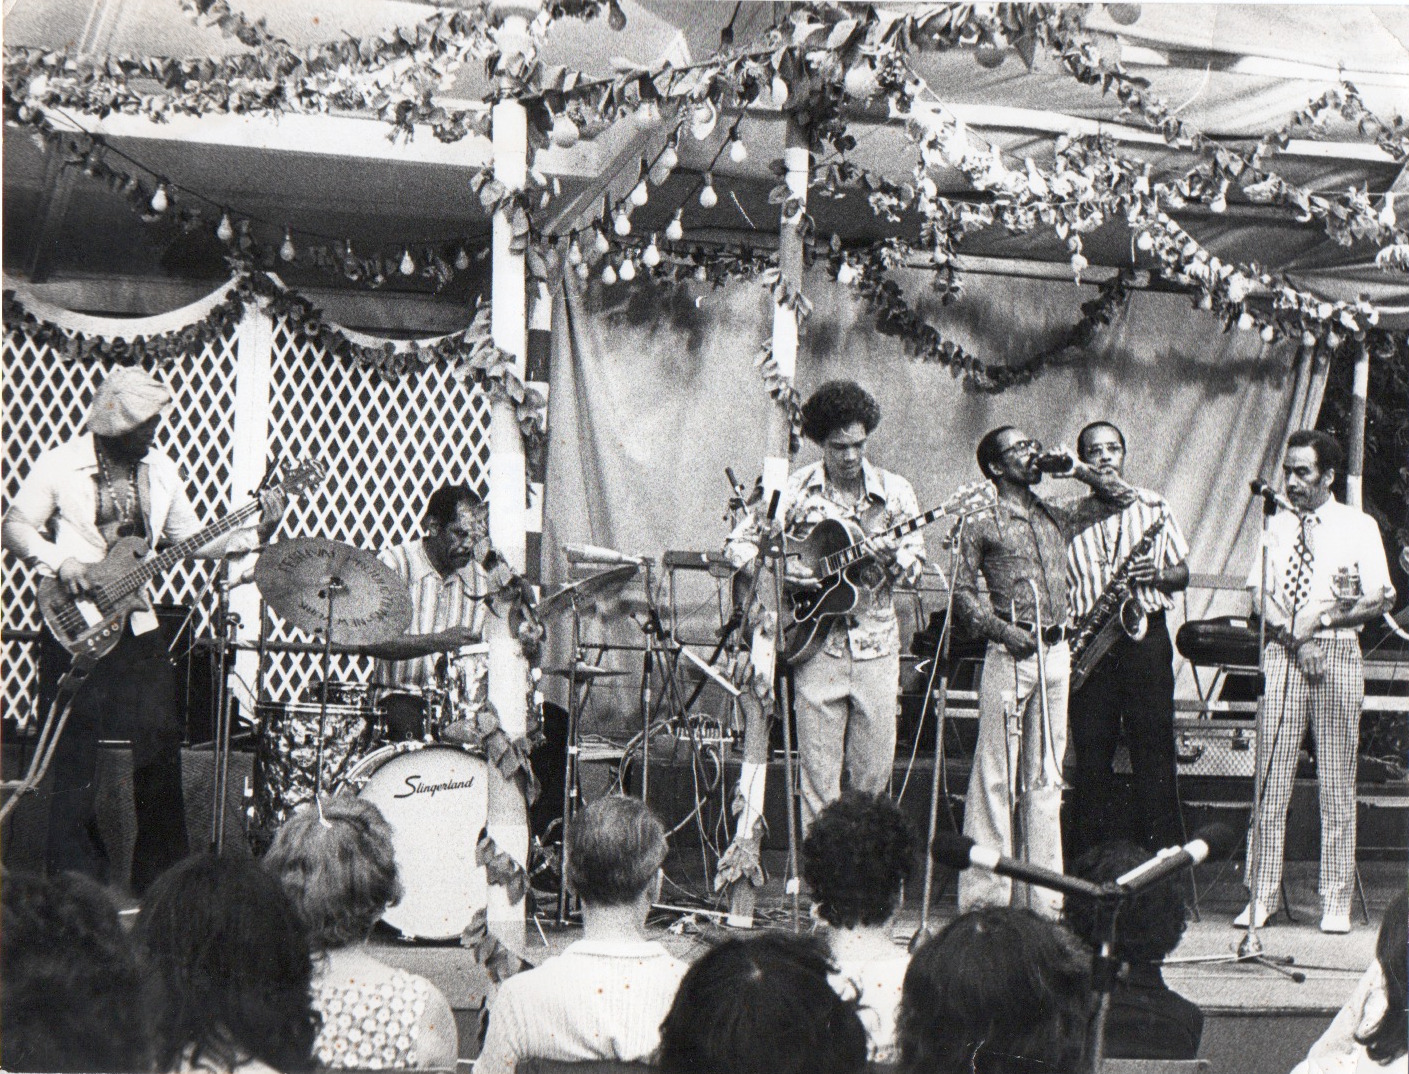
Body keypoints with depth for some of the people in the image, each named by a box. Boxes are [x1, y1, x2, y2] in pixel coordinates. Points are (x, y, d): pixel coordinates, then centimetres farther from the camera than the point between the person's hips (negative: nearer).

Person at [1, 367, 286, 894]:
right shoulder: (60, 465, -5)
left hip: (139, 631, 4)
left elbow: (193, 542, 12)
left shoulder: (160, 470, 9)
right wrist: (59, 561, -17)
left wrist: (256, 532, 0)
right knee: (75, 762, -1)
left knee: (160, 757, 2)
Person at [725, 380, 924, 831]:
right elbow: (739, 544, 3)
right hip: (816, 645, -2)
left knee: (874, 772, 5)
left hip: (876, 647, 2)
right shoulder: (794, 490, -2)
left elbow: (915, 568, 6)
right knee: (819, 777, -2)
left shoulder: (894, 492, 3)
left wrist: (895, 557, -18)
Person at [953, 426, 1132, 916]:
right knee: (995, 775, -5)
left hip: (1056, 654, 5)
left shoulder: (1057, 519, 15)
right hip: (1008, 655, -5)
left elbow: (1124, 496, 19)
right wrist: (1001, 629, -15)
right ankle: (984, 897, -3)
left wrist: (1076, 468, 8)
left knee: (1047, 775, 7)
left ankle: (1042, 895, 12)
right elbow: (963, 592, -2)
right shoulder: (982, 527, 0)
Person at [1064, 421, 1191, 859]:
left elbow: (1182, 573, 11)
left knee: (1154, 748, -2)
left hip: (1146, 636, 0)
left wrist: (1157, 574, -11)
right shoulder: (1070, 517, 8)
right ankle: (1086, 855, 10)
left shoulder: (1153, 506, 9)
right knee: (1090, 752, 2)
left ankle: (1165, 851, 2)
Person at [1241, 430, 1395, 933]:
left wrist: (1323, 618, -11)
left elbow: (1380, 599, 0)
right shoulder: (1276, 525, 13)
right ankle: (1260, 895, 1)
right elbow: (1258, 593, 7)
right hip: (1282, 652, 2)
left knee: (1337, 783, -1)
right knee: (1271, 778, -2)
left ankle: (1336, 901, 4)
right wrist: (1291, 632, -9)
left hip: (1337, 653, -2)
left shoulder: (1359, 527, 6)